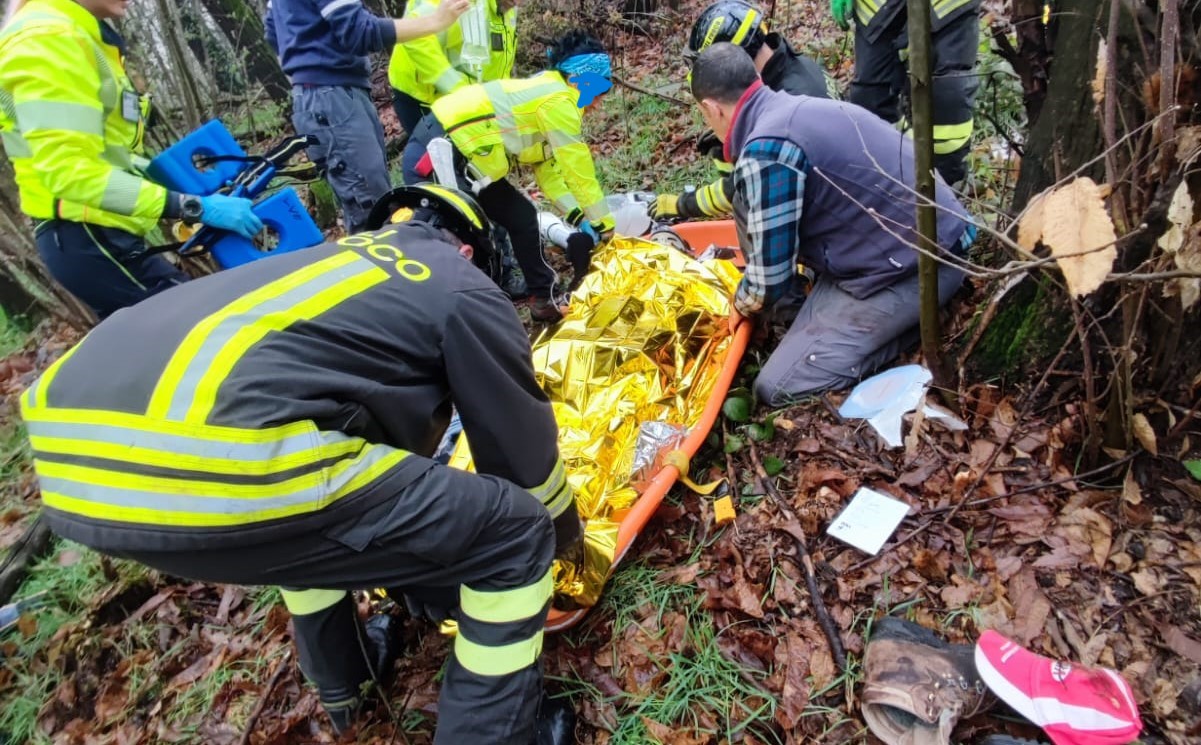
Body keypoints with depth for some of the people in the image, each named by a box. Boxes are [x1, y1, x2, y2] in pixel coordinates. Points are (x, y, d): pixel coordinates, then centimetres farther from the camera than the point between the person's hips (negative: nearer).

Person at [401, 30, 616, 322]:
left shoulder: (546, 93, 16)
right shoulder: (558, 100, -13)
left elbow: (549, 169, 15)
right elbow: (579, 169, -12)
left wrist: (579, 217, 7)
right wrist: (604, 225, -3)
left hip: (459, 154, 10)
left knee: (521, 216, 14)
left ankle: (543, 295, 26)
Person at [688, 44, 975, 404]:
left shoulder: (764, 151, -22)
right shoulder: (796, 108, 8)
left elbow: (770, 282, -15)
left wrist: (741, 306, 8)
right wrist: (756, 260, 38)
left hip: (915, 270, -9)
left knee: (776, 389, -8)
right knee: (749, 203, 9)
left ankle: (920, 328, 0)